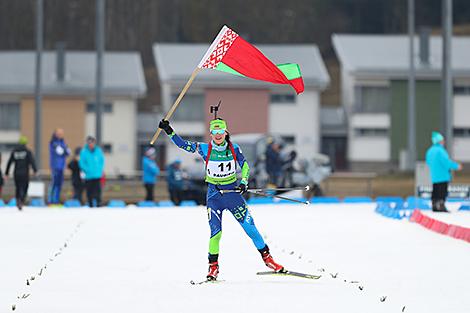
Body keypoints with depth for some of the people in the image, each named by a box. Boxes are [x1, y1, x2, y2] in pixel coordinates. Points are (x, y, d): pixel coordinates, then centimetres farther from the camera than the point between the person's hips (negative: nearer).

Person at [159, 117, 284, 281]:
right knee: (216, 232, -10)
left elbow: (245, 166, 6)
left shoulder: (234, 149, -3)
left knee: (250, 226, -2)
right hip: (214, 193, -1)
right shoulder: (205, 149, -5)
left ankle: (267, 258, 10)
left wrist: (243, 182, -10)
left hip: (232, 191, 1)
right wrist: (169, 132, -15)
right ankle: (213, 267, 4)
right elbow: (183, 144, -3)